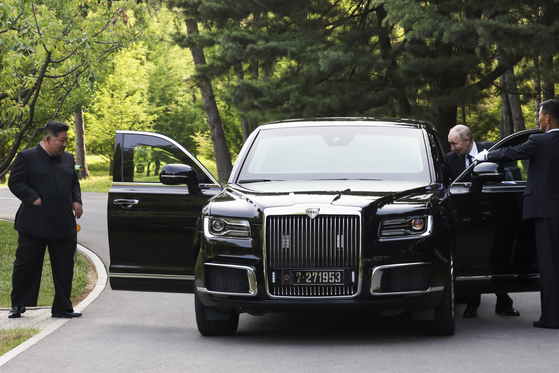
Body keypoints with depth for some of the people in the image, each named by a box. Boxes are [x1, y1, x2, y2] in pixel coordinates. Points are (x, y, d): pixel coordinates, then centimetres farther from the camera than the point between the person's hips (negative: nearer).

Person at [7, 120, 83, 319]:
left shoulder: (68, 159, 15)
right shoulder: (26, 157, -3)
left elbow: (74, 182, 24)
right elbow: (15, 182, -7)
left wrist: (76, 200, 5)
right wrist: (34, 199, -17)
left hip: (64, 225, 5)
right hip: (34, 225, -5)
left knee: (64, 267, 5)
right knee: (25, 265, 5)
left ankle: (63, 308, 13)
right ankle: (18, 305, 18)